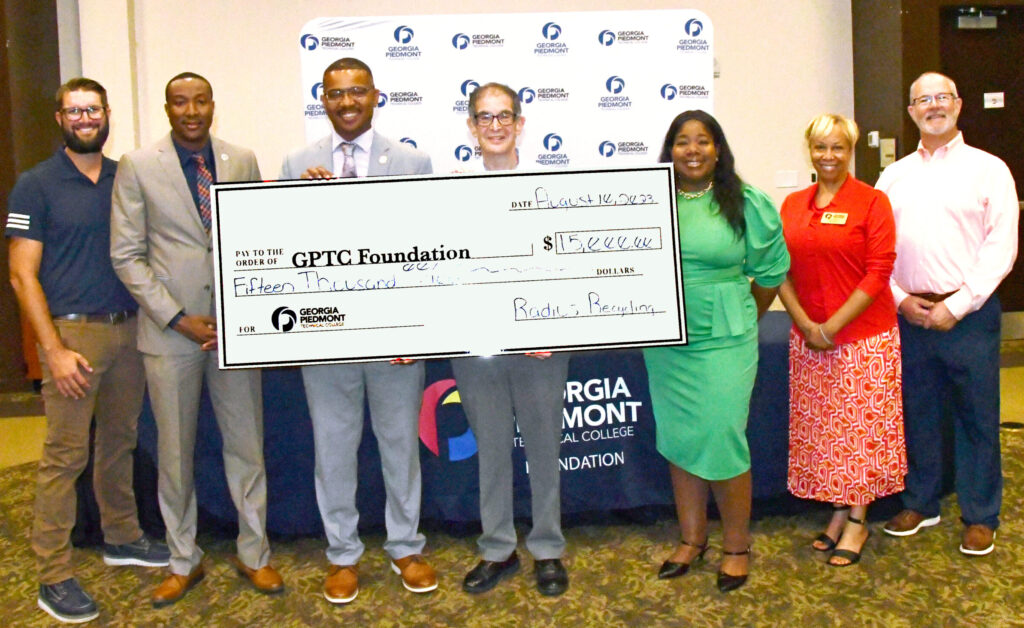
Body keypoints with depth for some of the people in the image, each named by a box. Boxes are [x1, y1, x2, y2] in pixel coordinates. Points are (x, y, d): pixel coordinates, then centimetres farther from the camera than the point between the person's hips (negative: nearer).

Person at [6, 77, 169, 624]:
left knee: (119, 440, 15)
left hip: (128, 328, 5)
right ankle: (54, 577, 9)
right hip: (73, 332, -4)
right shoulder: (36, 185, -2)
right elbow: (23, 276, -6)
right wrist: (54, 349, -13)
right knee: (65, 454, -1)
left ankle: (122, 538, 31)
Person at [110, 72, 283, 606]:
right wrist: (179, 320, -10)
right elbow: (127, 256, -3)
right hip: (169, 330, -1)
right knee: (174, 453, 9)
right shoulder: (137, 167, -1)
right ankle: (183, 562, 27)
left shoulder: (243, 161, 5)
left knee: (246, 446, 8)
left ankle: (254, 555, 25)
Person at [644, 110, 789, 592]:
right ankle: (692, 538, 28)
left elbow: (770, 272, 5)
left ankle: (737, 547, 17)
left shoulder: (747, 204, -2)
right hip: (665, 342, 3)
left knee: (722, 439, -3)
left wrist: (741, 320, 9)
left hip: (723, 341, -3)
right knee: (678, 440, 11)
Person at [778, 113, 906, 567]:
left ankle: (857, 521, 18)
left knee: (860, 429, 4)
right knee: (822, 430, 11)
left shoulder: (871, 201, -6)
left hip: (865, 338, -4)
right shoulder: (793, 205, 7)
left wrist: (832, 326, -15)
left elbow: (878, 274, -11)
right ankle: (838, 511, 27)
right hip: (808, 339, 4)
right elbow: (781, 270, 6)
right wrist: (806, 325, -7)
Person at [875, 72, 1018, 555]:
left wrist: (955, 306, -12)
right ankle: (920, 503, 27)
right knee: (917, 414, 12)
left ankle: (980, 517, 19)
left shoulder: (989, 170, 1)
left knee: (977, 418, 4)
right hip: (910, 314, 3)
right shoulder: (894, 176, 11)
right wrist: (901, 299, -5)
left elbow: (1001, 248, -6)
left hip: (968, 313, -3)